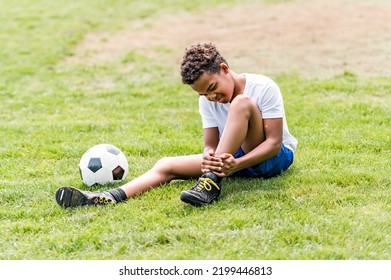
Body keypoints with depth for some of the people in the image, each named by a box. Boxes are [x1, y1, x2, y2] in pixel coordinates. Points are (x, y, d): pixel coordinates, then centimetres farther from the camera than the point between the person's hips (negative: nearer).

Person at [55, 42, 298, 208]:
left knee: (242, 102, -32)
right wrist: (211, 158, -32)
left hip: (274, 157, -5)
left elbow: (274, 142, -20)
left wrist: (235, 165, -35)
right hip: (231, 157, 5)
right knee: (167, 165, -15)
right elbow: (211, 145, -6)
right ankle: (111, 197, -35)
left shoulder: (263, 88, -17)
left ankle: (212, 182, -37)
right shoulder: (207, 102, 0)